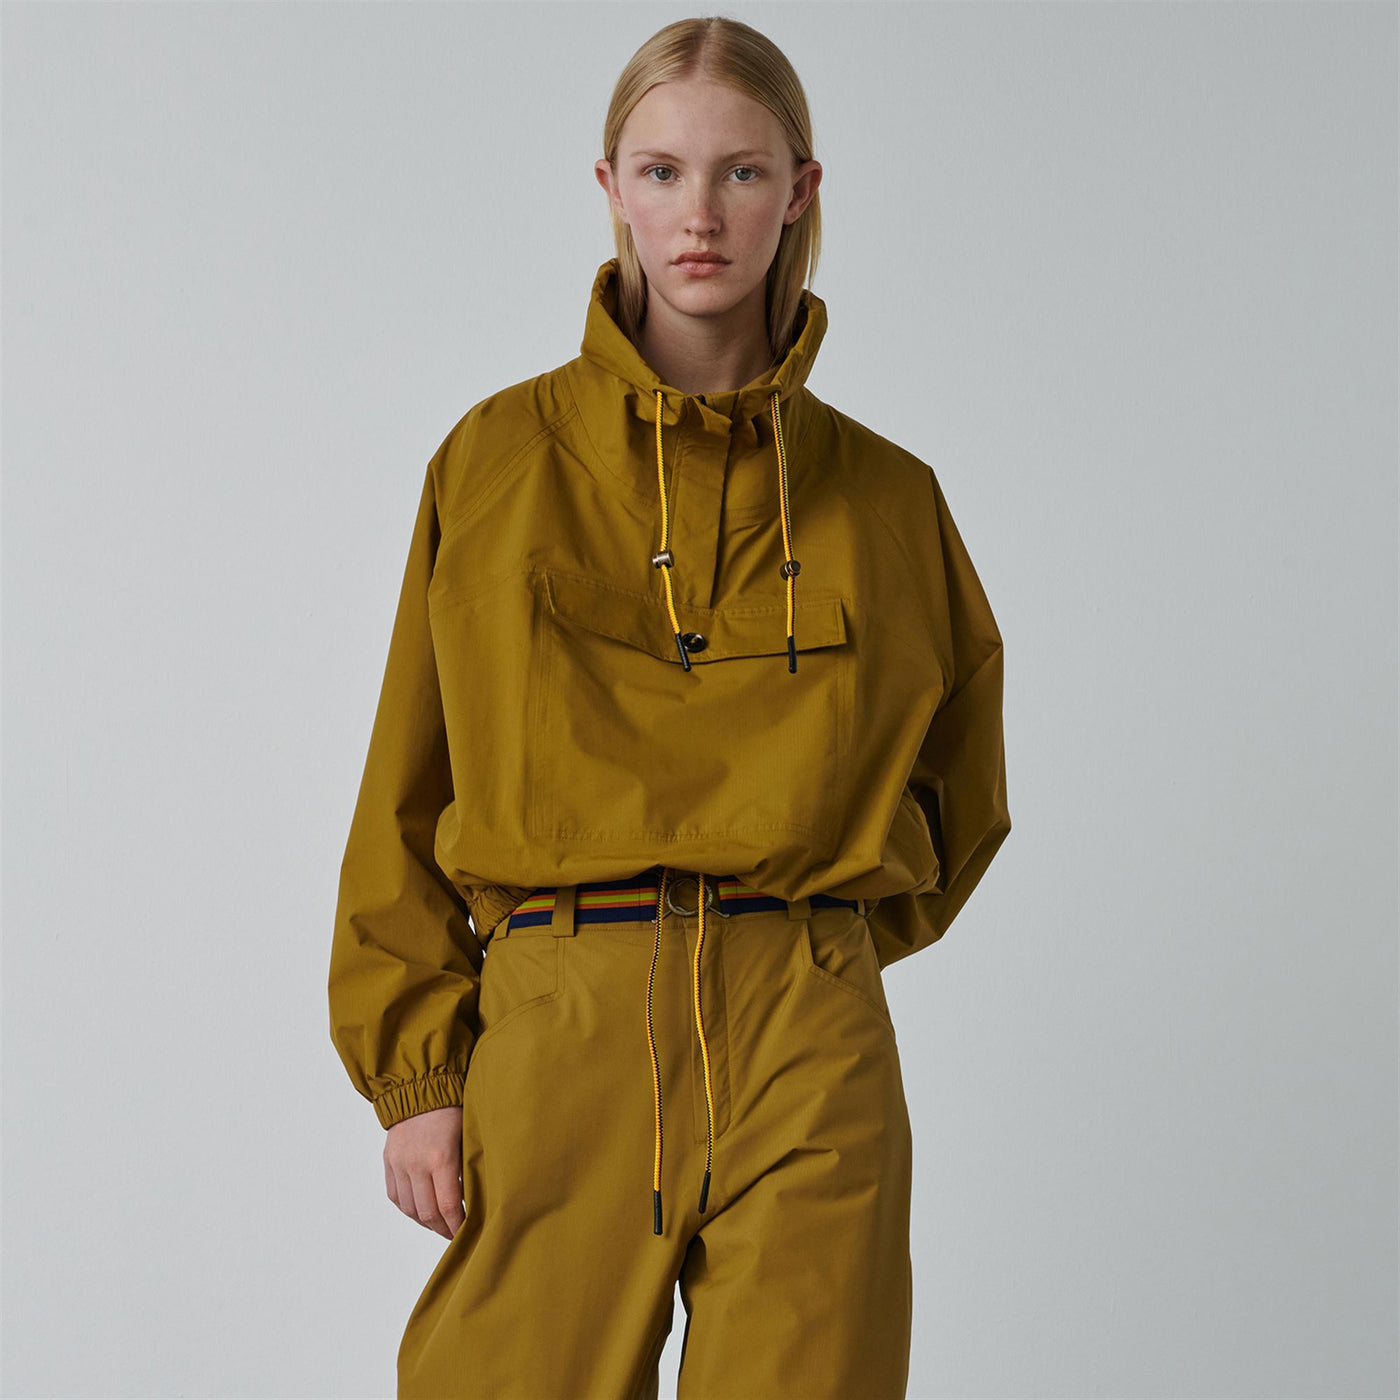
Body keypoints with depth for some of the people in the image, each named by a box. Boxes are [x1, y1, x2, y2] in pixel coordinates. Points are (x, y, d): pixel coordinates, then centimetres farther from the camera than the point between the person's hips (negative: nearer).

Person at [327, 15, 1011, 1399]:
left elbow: (957, 797, 21)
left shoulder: (882, 496, 9)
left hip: (808, 1047, 1)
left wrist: (820, 938, 10)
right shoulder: (499, 460, 6)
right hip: (555, 1025, -1)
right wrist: (414, 1069, -1)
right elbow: (410, 791, 6)